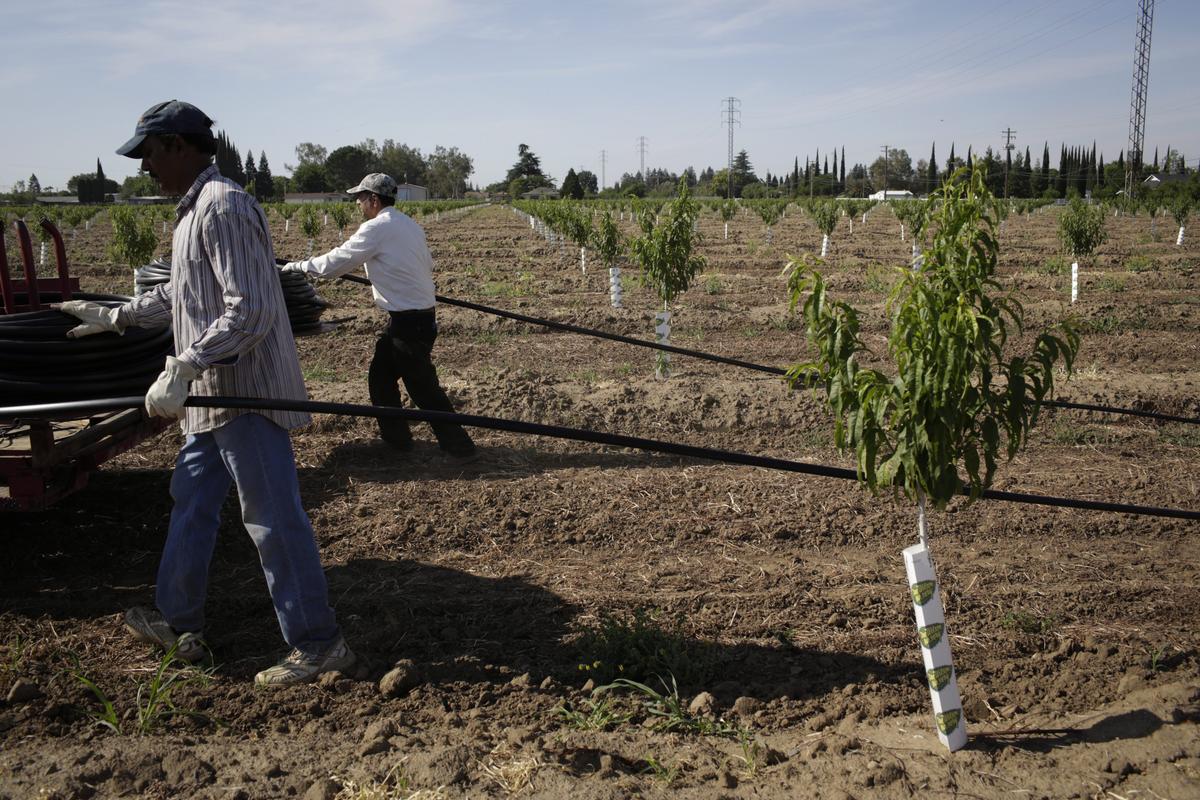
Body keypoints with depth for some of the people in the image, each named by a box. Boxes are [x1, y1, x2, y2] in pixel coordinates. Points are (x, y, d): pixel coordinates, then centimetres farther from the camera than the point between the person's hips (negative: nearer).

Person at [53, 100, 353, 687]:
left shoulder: (223, 207, -17)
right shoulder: (194, 209, 15)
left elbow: (250, 311, -26)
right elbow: (179, 294, 29)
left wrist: (181, 369, -27)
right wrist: (114, 316, 31)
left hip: (246, 393, -11)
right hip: (215, 395, 11)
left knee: (272, 517, -4)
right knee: (190, 503, 19)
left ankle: (317, 644, 7)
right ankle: (178, 624, 34)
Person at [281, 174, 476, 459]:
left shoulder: (377, 227, -14)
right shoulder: (409, 224, 12)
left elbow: (336, 262, -12)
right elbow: (427, 265, 18)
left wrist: (299, 265, 2)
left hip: (408, 320, -9)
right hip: (423, 314, 9)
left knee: (422, 386, -1)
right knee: (380, 375, 18)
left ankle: (459, 445, 7)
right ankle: (395, 436, 26)